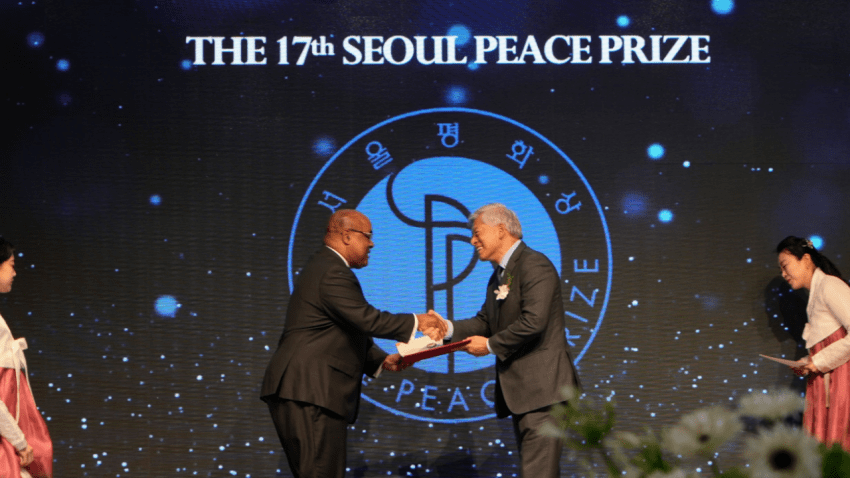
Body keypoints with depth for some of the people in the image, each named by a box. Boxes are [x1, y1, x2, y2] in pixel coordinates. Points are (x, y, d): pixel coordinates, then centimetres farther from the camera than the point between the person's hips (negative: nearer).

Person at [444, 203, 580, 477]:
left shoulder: (534, 265, -13)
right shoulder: (499, 275, 20)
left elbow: (533, 322, -23)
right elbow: (485, 321, 18)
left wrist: (490, 345, -13)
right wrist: (448, 328, 1)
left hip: (542, 387, -11)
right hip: (521, 391, 11)